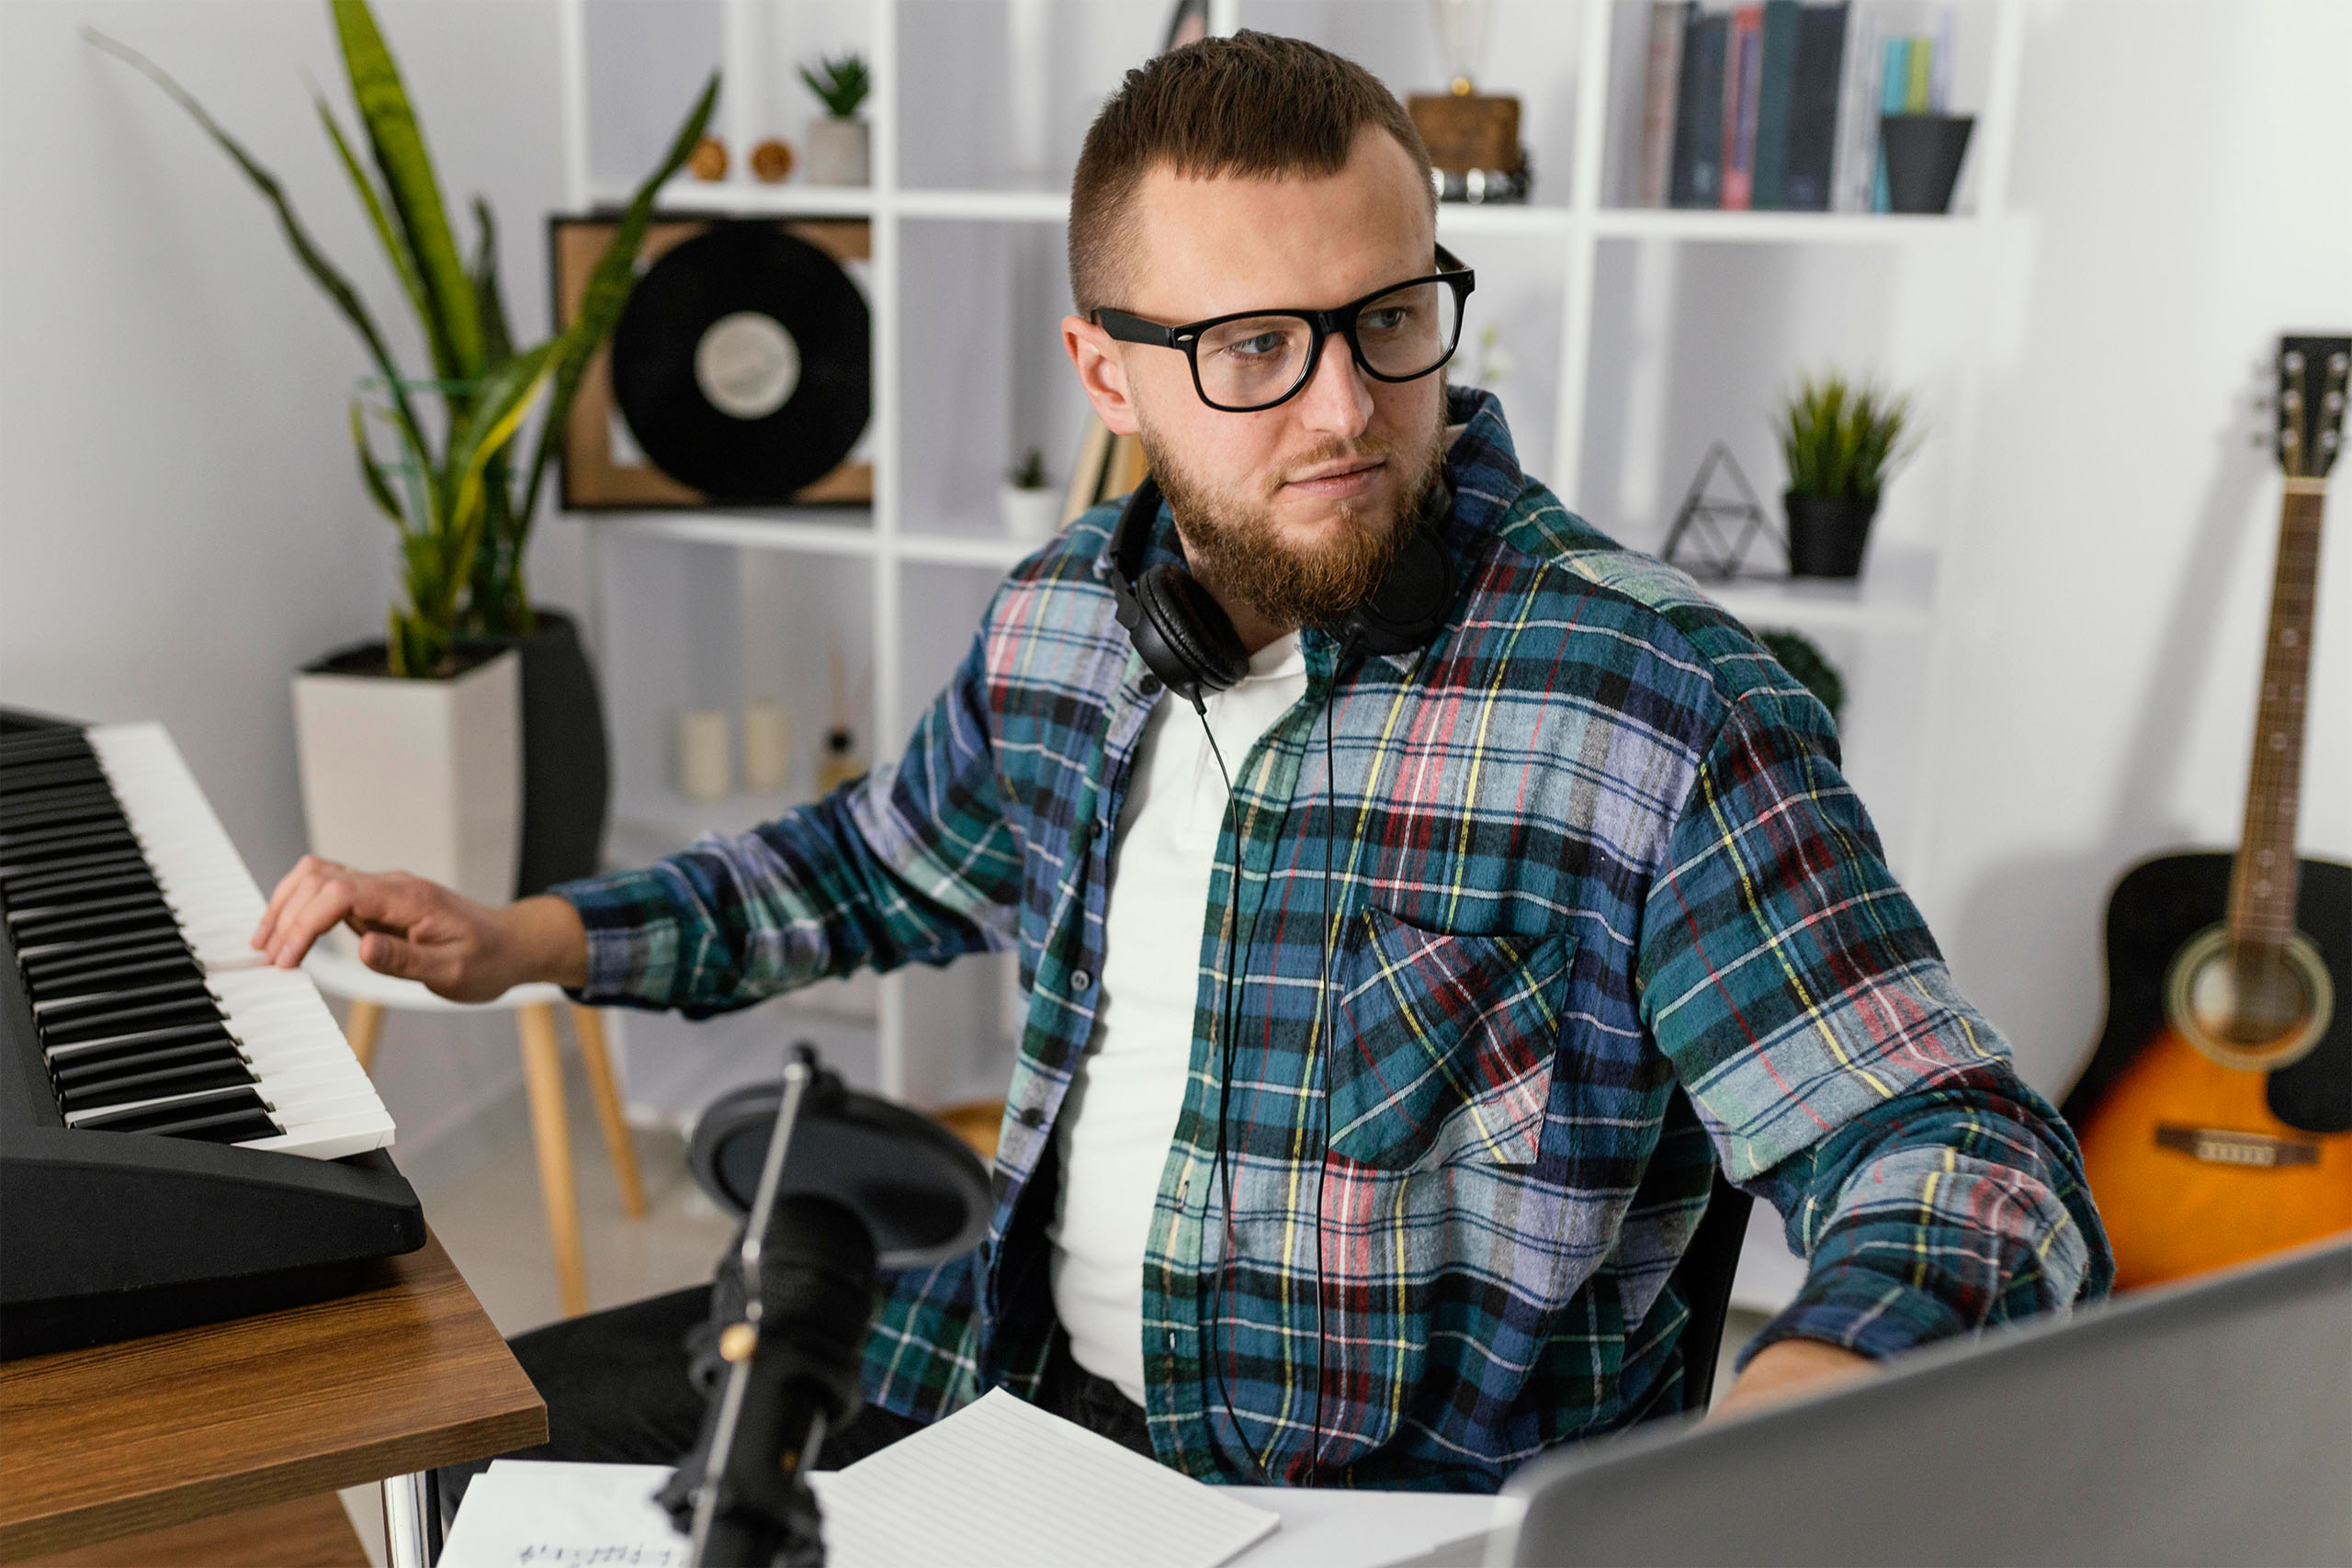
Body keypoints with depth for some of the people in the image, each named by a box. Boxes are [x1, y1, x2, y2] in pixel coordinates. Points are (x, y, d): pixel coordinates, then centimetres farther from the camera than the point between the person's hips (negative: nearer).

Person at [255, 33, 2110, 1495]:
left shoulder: (1661, 706, -20)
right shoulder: (1057, 619, 0)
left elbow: (1976, 1161, -20)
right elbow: (886, 860, 21)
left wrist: (1805, 1389, -42)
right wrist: (517, 941, 13)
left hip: (1402, 1497, -5)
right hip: (1013, 1377, 6)